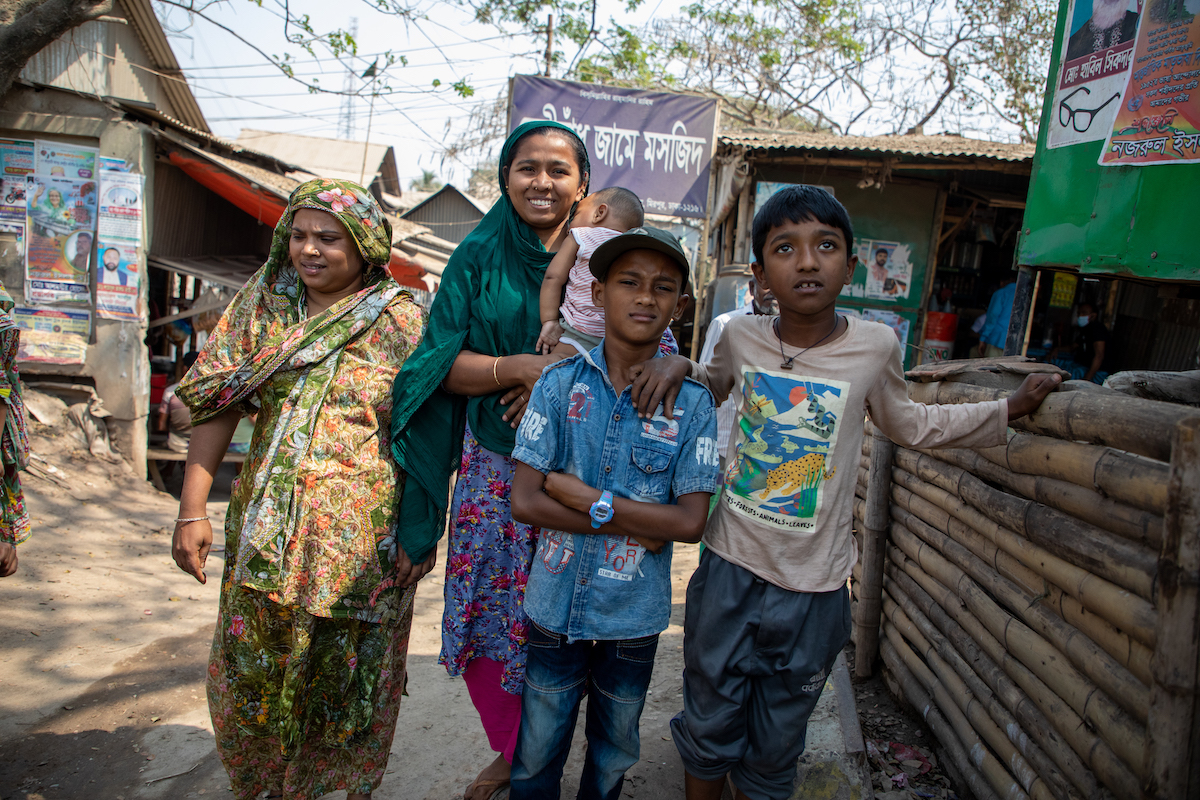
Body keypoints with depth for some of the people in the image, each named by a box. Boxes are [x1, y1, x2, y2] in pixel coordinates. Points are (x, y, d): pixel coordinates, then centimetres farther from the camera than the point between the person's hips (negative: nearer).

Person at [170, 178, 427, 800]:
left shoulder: (401, 319, -4)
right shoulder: (261, 306, 5)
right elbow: (215, 406, 4)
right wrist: (192, 510, -2)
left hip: (362, 539, -3)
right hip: (267, 531, 3)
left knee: (345, 675, 10)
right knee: (254, 671, 15)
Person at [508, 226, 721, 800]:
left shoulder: (692, 403, -9)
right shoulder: (559, 383, -8)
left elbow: (690, 521, -13)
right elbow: (524, 501, -13)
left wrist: (588, 499, -19)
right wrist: (634, 525, -17)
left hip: (635, 615, 0)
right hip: (556, 603, 0)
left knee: (613, 753, 23)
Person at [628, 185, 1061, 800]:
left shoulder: (875, 347, -10)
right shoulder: (741, 336, -8)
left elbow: (906, 424, 11)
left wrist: (1009, 409, 9)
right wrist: (677, 367, -5)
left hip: (812, 590, 0)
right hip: (728, 568, 1)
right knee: (708, 732, 19)